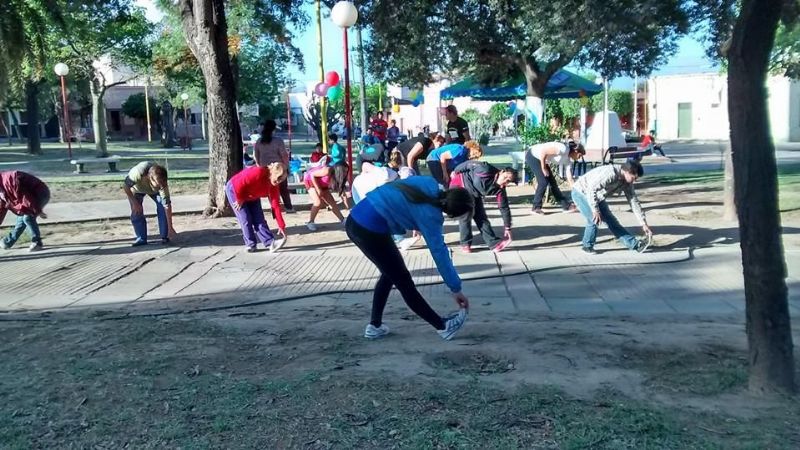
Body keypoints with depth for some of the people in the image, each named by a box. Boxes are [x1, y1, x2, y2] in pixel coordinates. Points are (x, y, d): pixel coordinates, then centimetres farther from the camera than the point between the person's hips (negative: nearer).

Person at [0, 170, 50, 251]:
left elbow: (25, 196, -26)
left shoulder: (10, 179, -26)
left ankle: (37, 243, -10)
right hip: (35, 195, 10)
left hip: (41, 194, -10)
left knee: (27, 217, -19)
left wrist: (38, 211, -23)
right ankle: (8, 242, 26)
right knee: (21, 218, 13)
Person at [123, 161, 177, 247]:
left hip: (154, 191, 0)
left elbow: (167, 205, -35)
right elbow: (125, 185, -27)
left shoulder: (162, 182, -38)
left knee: (163, 208, -17)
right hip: (137, 188, 0)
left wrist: (170, 228, -34)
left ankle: (165, 237, -6)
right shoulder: (138, 172, -45)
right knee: (136, 212, -12)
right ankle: (141, 239, 2)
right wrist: (134, 203, -26)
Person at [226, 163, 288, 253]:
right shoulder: (258, 172, -36)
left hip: (252, 197, 6)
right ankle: (250, 245, -2)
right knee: (245, 219, -12)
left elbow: (276, 204, -14)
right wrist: (240, 200, -19)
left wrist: (281, 225, -18)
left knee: (259, 218, -5)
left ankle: (270, 243, -11)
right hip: (235, 190, -6)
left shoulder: (274, 185, -14)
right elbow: (239, 184, -34)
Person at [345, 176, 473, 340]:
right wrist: (456, 289, -4)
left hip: (356, 220, 8)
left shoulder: (430, 185, 6)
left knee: (390, 272, 22)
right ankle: (443, 326, 18)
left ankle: (374, 326, 27)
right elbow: (439, 252, -10)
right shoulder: (429, 214, -13)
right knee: (403, 281, 4)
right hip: (371, 230, -8)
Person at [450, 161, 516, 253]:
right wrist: (455, 172, -6)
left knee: (481, 216, 2)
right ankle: (465, 244, -2)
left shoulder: (500, 190, -16)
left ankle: (494, 243, 3)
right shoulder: (486, 170, -34)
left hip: (474, 194, 6)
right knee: (467, 213, -14)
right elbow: (468, 164, -21)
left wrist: (507, 228, -6)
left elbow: (504, 208, -8)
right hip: (460, 186, -6)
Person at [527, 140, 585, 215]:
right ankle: (536, 207, -4)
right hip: (532, 155, -9)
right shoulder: (563, 149, -25)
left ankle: (566, 205, 13)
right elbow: (543, 152, -29)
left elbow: (570, 179, 6)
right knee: (543, 181, -15)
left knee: (553, 182, 6)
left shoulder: (568, 160, 3)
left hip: (543, 159, 9)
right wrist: (543, 168, -20)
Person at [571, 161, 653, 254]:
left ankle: (636, 244, 3)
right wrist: (595, 210, -33)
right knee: (594, 220, -21)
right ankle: (587, 245, 2)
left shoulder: (627, 183, -7)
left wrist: (644, 223, -4)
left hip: (596, 196, 8)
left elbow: (634, 202, -2)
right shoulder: (610, 174, -34)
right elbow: (591, 189, -37)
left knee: (611, 221, 3)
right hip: (581, 192, -8)